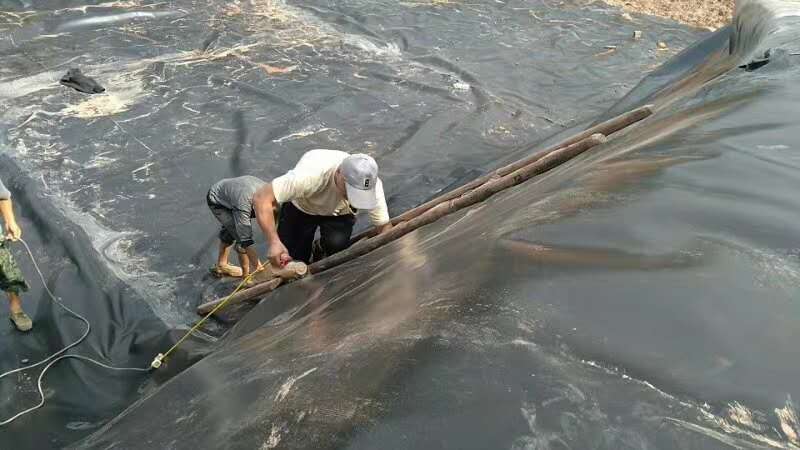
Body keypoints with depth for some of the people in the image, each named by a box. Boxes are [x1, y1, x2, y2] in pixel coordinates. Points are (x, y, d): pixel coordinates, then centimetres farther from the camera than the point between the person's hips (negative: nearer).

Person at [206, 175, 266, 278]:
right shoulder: (243, 204, -45)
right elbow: (246, 240, -41)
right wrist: (258, 267, -38)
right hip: (217, 201, -7)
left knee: (229, 231, 24)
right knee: (242, 236, -17)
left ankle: (221, 266, 44)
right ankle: (246, 273, -2)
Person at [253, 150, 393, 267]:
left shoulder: (372, 187, -33)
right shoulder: (311, 173, -44)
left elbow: (385, 226, -20)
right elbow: (261, 198, -41)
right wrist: (274, 242, -49)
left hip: (339, 213, 1)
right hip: (300, 207, -1)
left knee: (336, 244, -28)